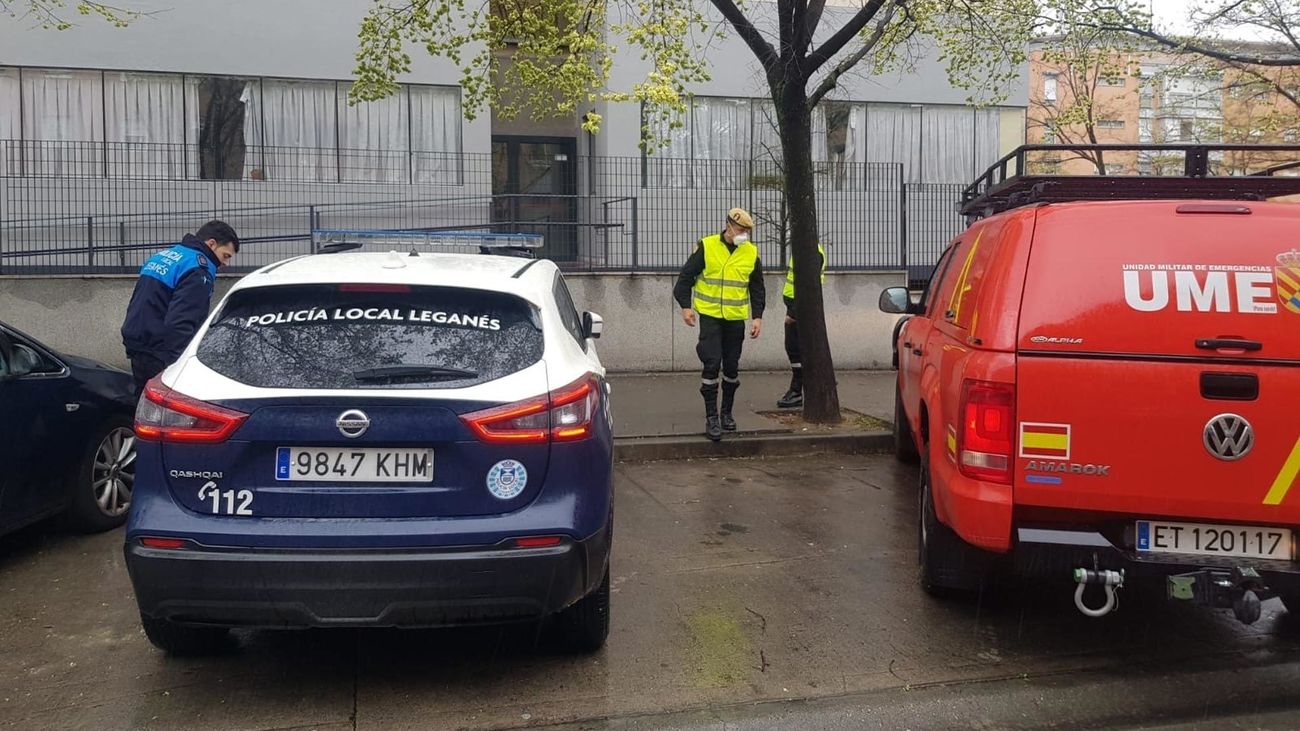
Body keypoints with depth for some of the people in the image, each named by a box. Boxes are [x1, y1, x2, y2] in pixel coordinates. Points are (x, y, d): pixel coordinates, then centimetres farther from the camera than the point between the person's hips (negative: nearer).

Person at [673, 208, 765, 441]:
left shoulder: (751, 253, 4)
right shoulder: (706, 247, -6)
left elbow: (757, 288, 11)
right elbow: (686, 276, 0)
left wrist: (758, 316, 5)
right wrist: (685, 306, -7)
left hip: (736, 319, 3)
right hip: (710, 315, -3)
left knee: (732, 367, 10)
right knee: (711, 364, -10)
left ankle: (727, 413, 25)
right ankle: (711, 417, -4)